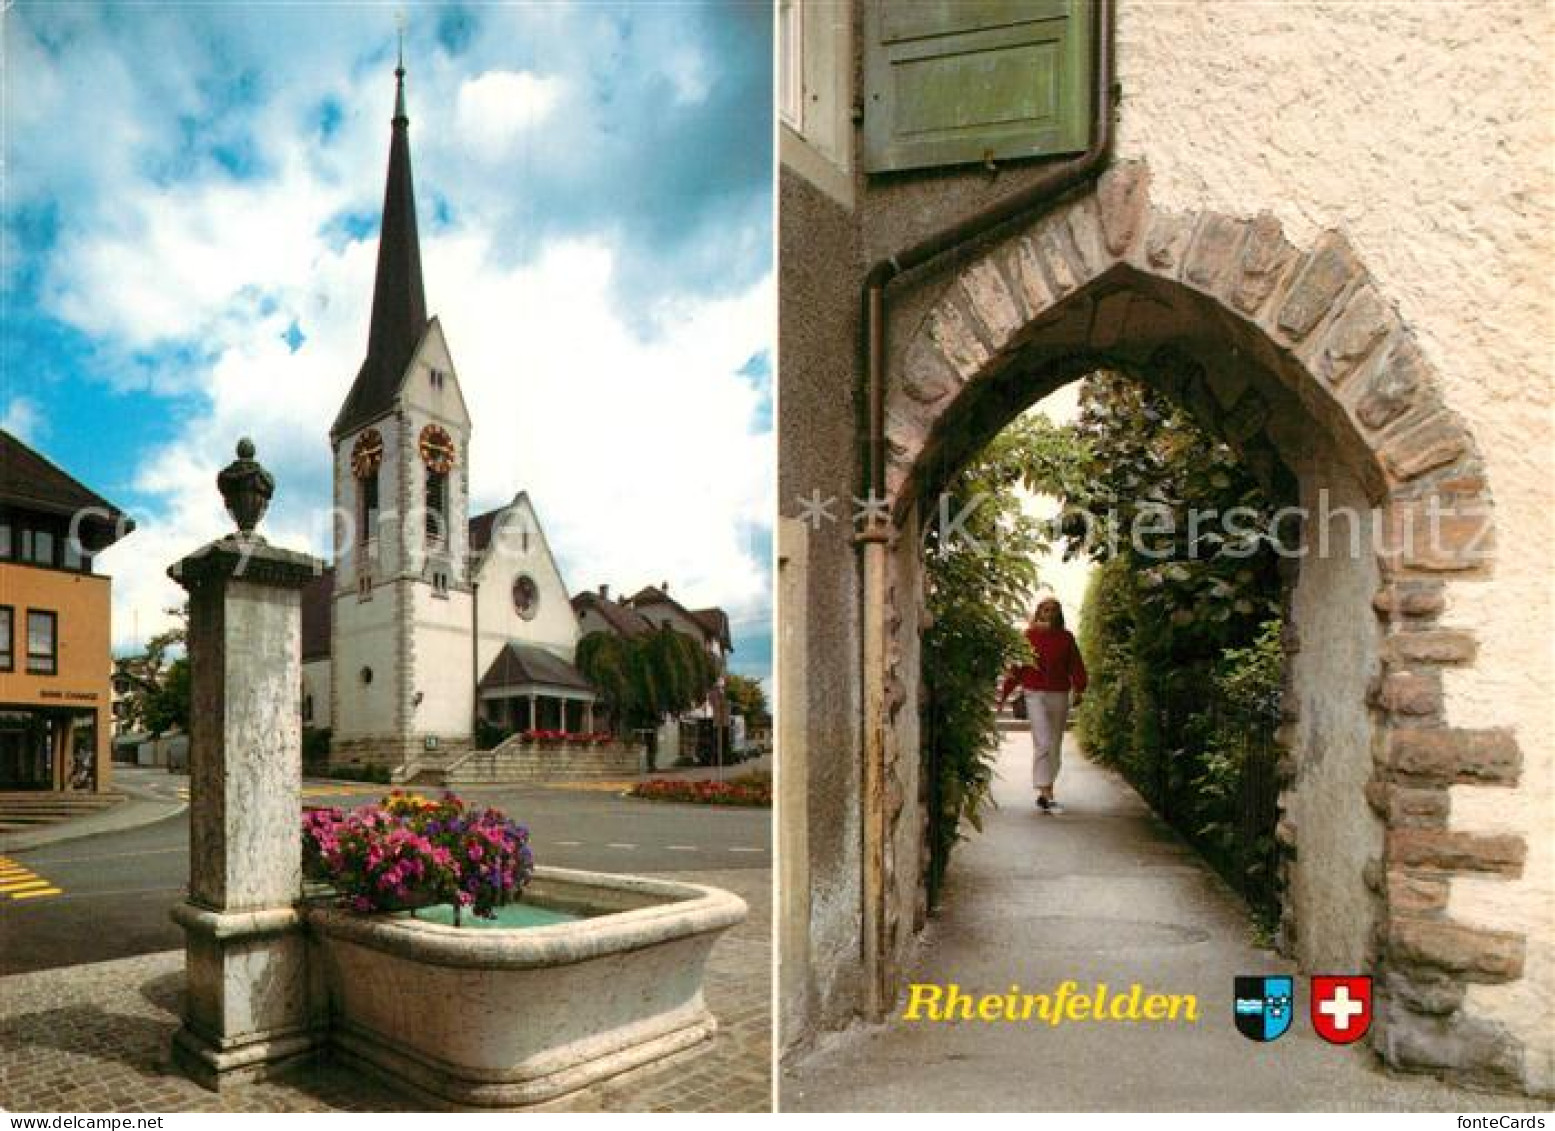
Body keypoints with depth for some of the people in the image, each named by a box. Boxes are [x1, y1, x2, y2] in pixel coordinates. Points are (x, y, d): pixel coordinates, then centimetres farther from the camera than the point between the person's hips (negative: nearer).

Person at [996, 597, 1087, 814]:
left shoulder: (1066, 638, 8)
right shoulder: (1028, 635, 2)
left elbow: (1076, 666, 3)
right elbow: (1016, 667, 2)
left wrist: (1079, 690, -12)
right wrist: (1004, 694, 0)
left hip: (1059, 696, 4)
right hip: (1035, 693, -4)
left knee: (1055, 745, 9)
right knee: (1043, 743, -12)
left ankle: (1045, 791, 21)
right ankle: (1047, 796, -15)